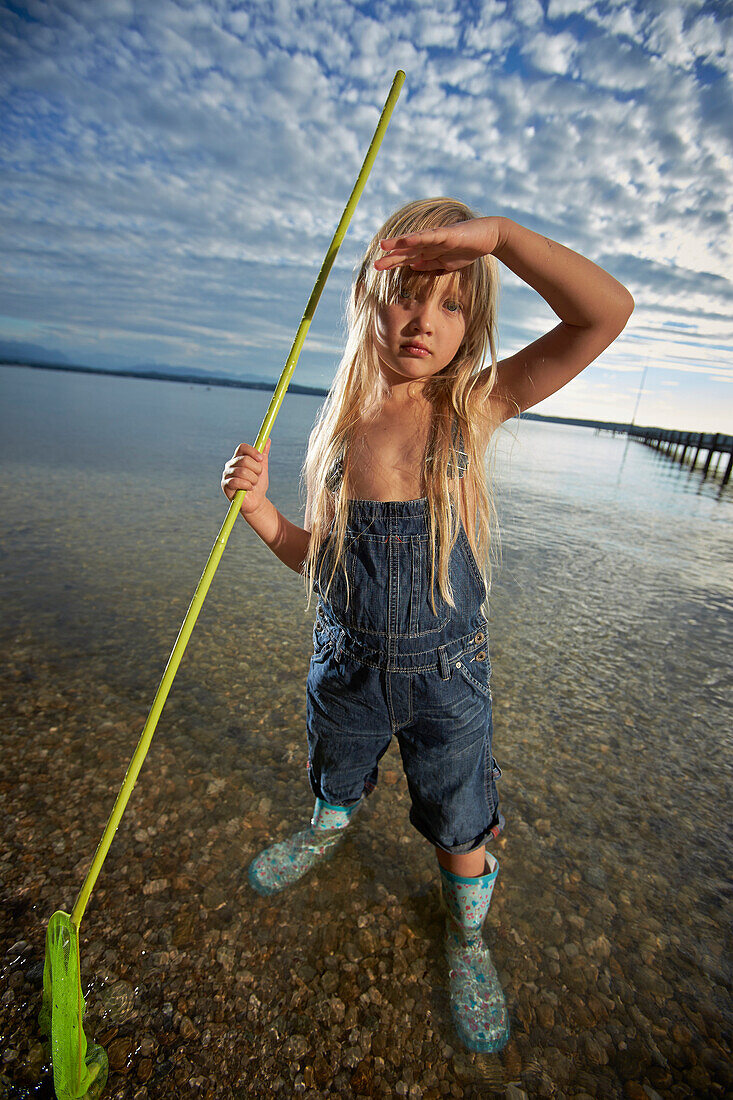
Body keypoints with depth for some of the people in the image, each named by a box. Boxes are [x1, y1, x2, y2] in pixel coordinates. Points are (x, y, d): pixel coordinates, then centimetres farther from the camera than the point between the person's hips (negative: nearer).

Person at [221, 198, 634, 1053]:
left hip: (446, 677, -2)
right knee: (334, 784, 30)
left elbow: (607, 312, -21)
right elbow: (317, 558, 0)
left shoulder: (475, 406, -10)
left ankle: (467, 935, 53)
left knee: (461, 828, 20)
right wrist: (258, 507, -16)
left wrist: (494, 232, -27)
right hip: (346, 667, 3)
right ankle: (326, 834, 67)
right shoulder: (341, 423, -6)